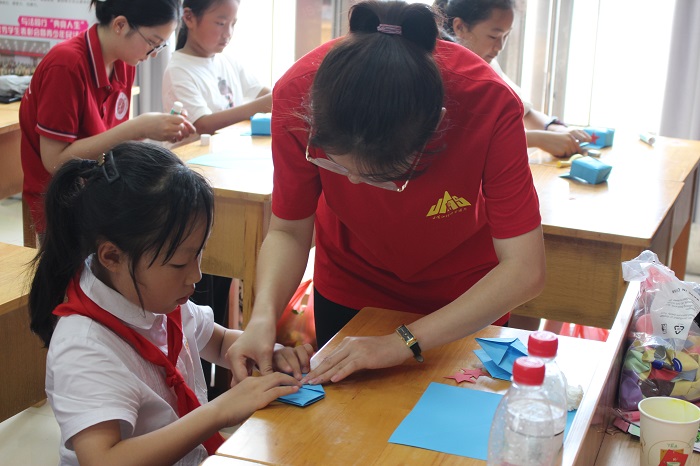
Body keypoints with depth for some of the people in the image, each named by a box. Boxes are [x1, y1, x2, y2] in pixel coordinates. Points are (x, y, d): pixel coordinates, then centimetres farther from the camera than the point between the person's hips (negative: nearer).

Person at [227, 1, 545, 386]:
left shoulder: (490, 104, -37)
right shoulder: (298, 94, -32)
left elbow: (525, 270, -35)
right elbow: (288, 231, -20)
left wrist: (403, 342, -40)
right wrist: (263, 315, -38)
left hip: (464, 298, -1)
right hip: (348, 289, 2)